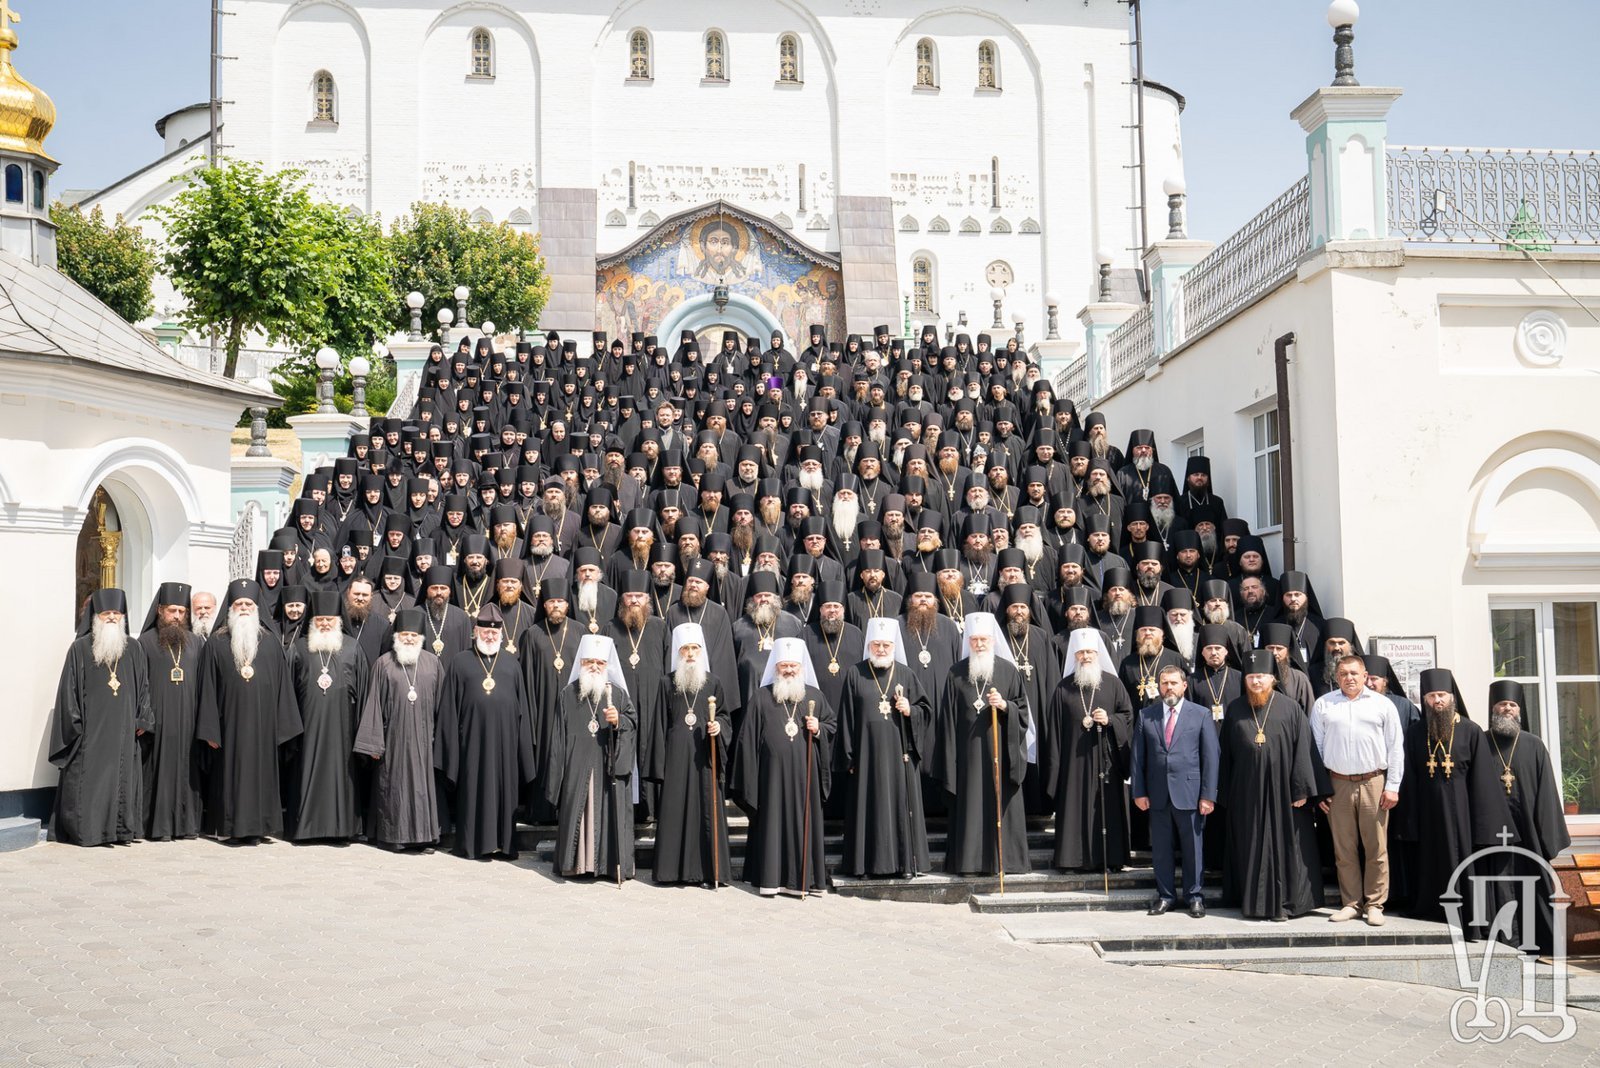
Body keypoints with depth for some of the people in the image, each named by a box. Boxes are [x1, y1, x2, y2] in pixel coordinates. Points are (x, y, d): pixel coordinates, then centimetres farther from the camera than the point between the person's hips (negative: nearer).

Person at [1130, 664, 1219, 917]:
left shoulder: (1201, 715, 2)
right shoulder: (1145, 715, 7)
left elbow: (1210, 757, -1)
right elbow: (1137, 756, 7)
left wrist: (1208, 795, -7)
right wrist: (1138, 791, 0)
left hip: (1189, 794, -2)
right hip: (1157, 794, 2)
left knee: (1193, 848, 5)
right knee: (1160, 848, 8)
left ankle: (1195, 896, 19)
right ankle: (1165, 895, 20)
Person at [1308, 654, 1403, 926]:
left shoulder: (1382, 704, 6)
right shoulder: (1323, 705, 8)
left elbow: (1395, 748, 6)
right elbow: (1316, 747, 9)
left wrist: (1393, 786, -1)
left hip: (1373, 783, -1)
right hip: (1337, 784, 1)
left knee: (1376, 848, 0)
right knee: (1344, 848, 4)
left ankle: (1375, 904, 9)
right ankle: (1351, 903, 12)